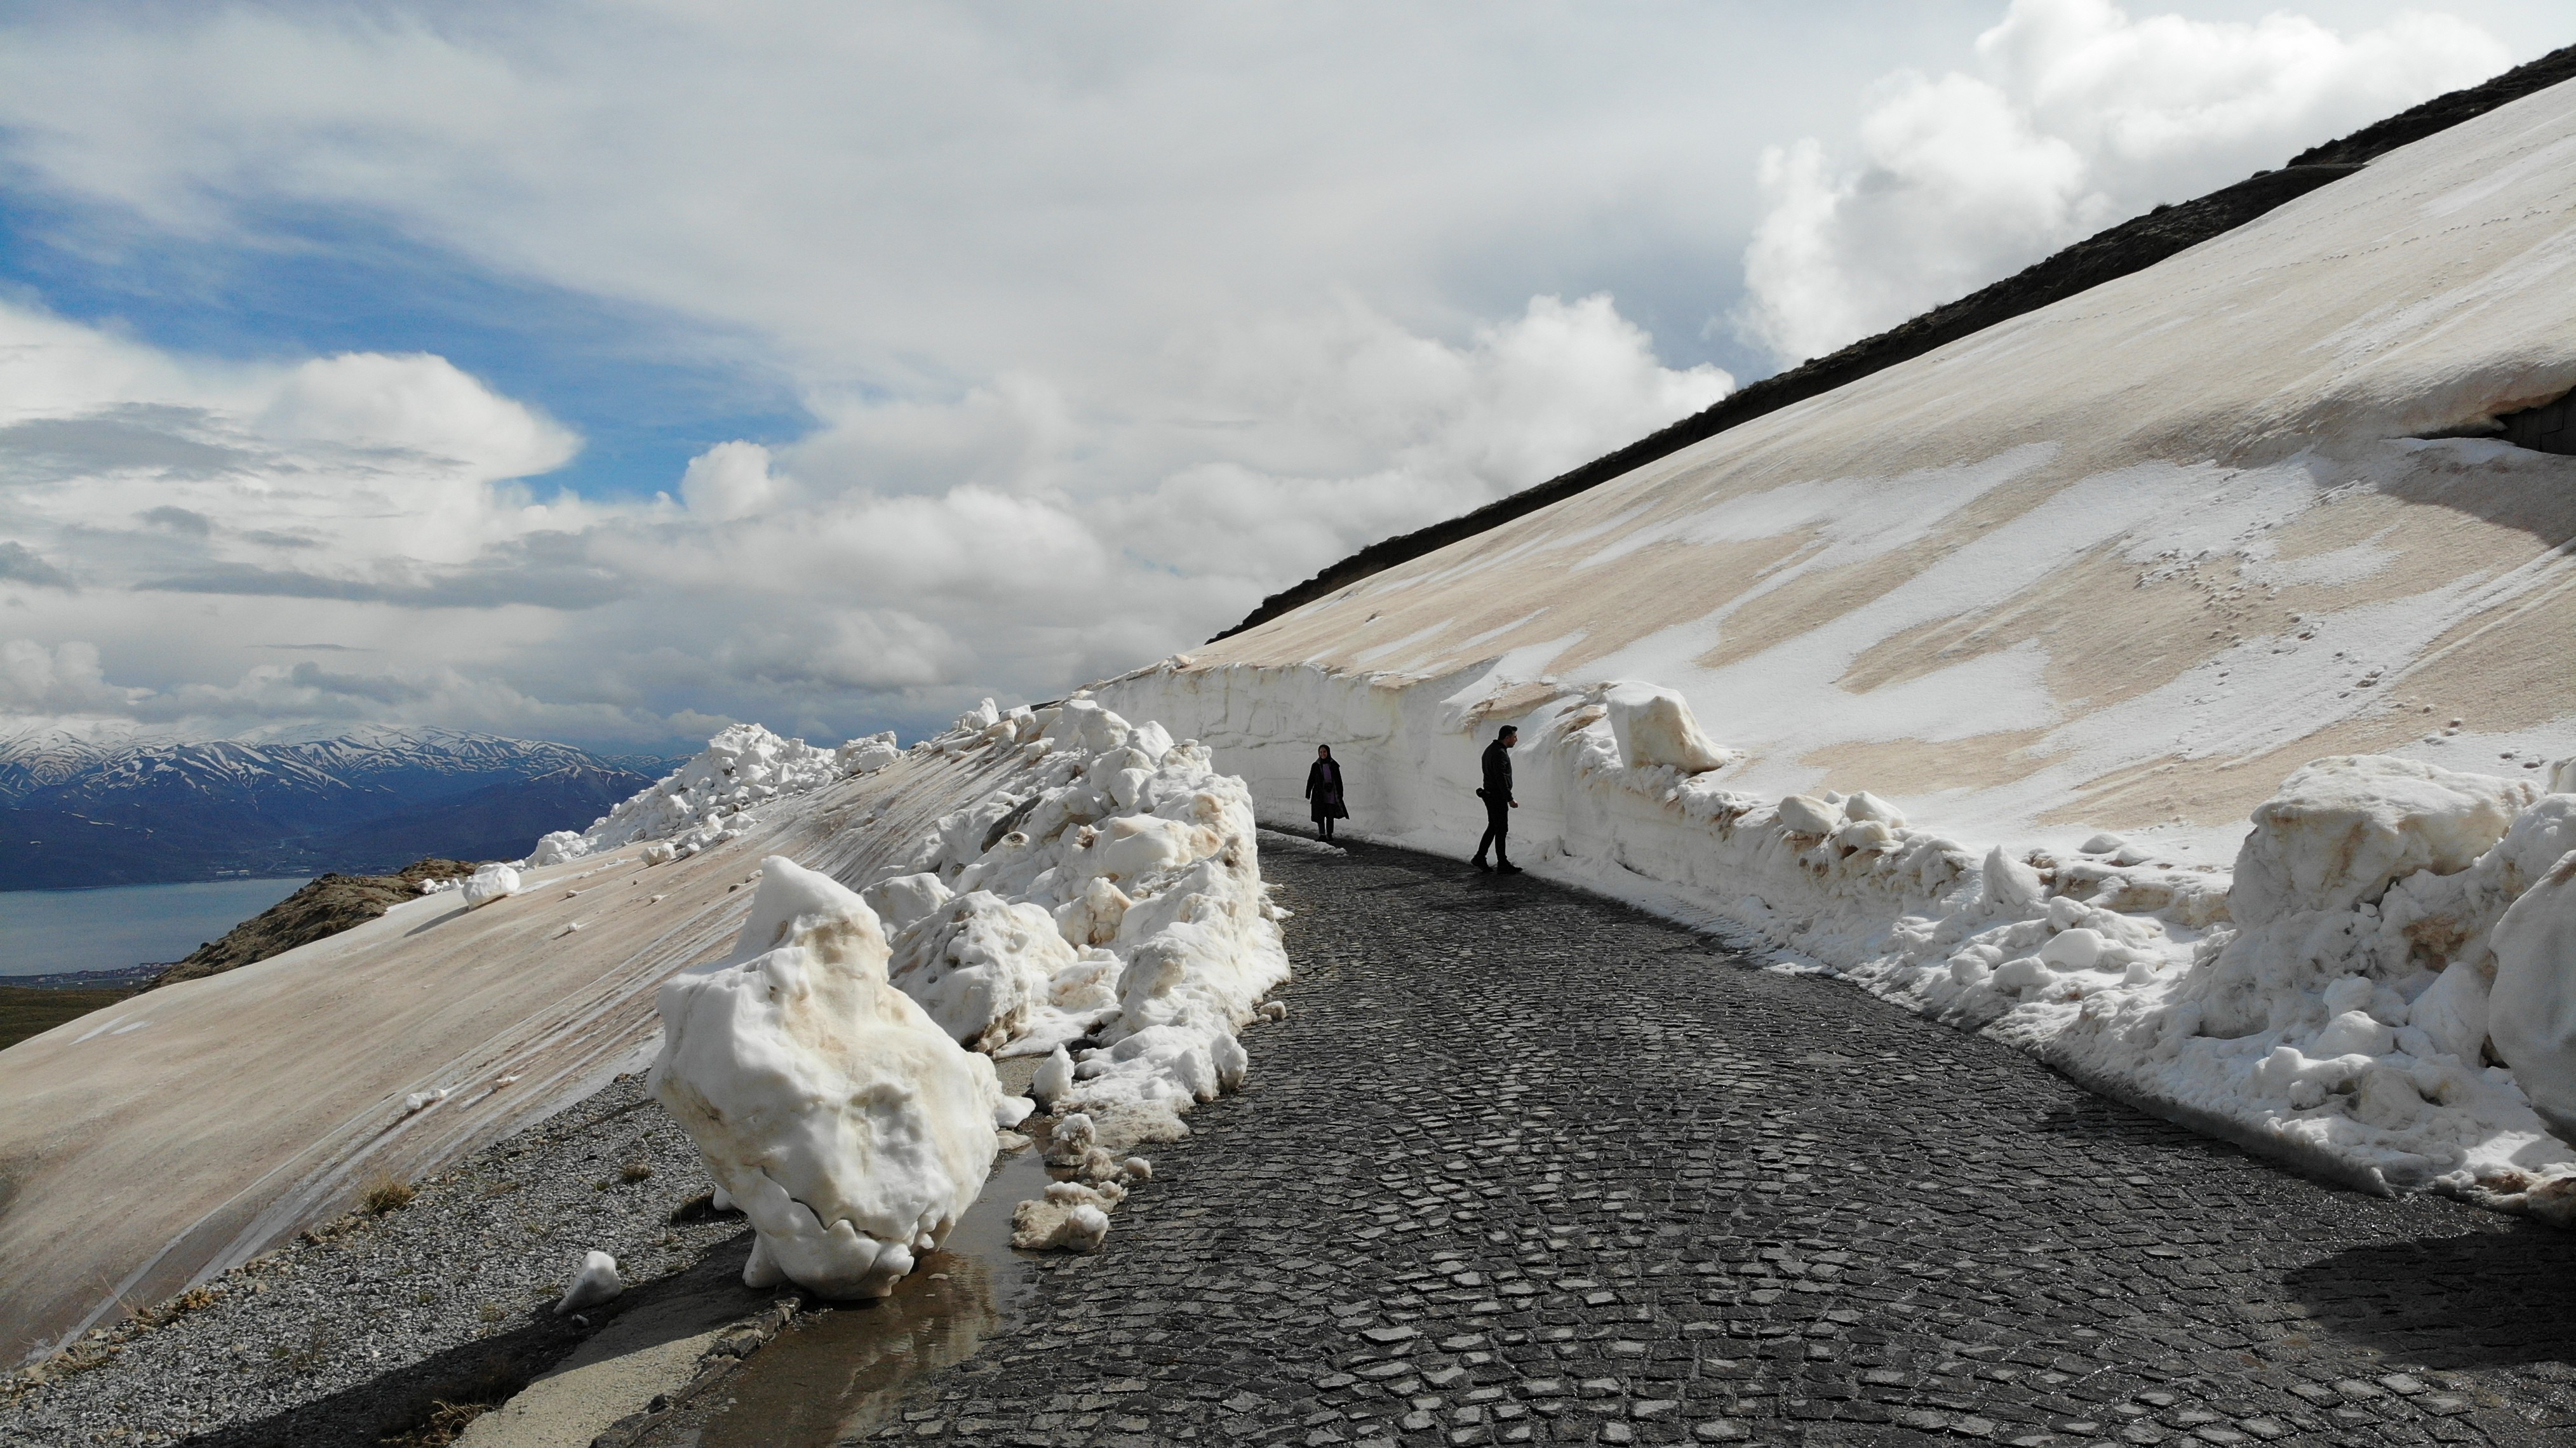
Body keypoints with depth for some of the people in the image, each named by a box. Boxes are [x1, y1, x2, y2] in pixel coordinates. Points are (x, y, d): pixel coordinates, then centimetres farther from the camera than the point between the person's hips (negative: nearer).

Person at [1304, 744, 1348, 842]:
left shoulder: (1334, 765, 2)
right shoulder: (1315, 766, 1)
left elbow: (1339, 781, 6)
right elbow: (1310, 781, 3)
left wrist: (1340, 795, 2)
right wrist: (1308, 795, 0)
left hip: (1331, 795, 1)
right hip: (1319, 795, 0)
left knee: (1330, 816, 5)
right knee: (1320, 815, -3)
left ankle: (1329, 834, 16)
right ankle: (1322, 835, 2)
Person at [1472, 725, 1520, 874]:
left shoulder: (1491, 749, 13)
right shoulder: (1500, 754, -21)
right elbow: (1501, 778, -24)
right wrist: (1510, 799, -21)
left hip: (1489, 794, 10)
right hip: (1497, 796, -10)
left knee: (1492, 827, 17)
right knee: (1501, 829, -4)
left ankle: (1480, 858, 21)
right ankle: (1503, 864, 1)